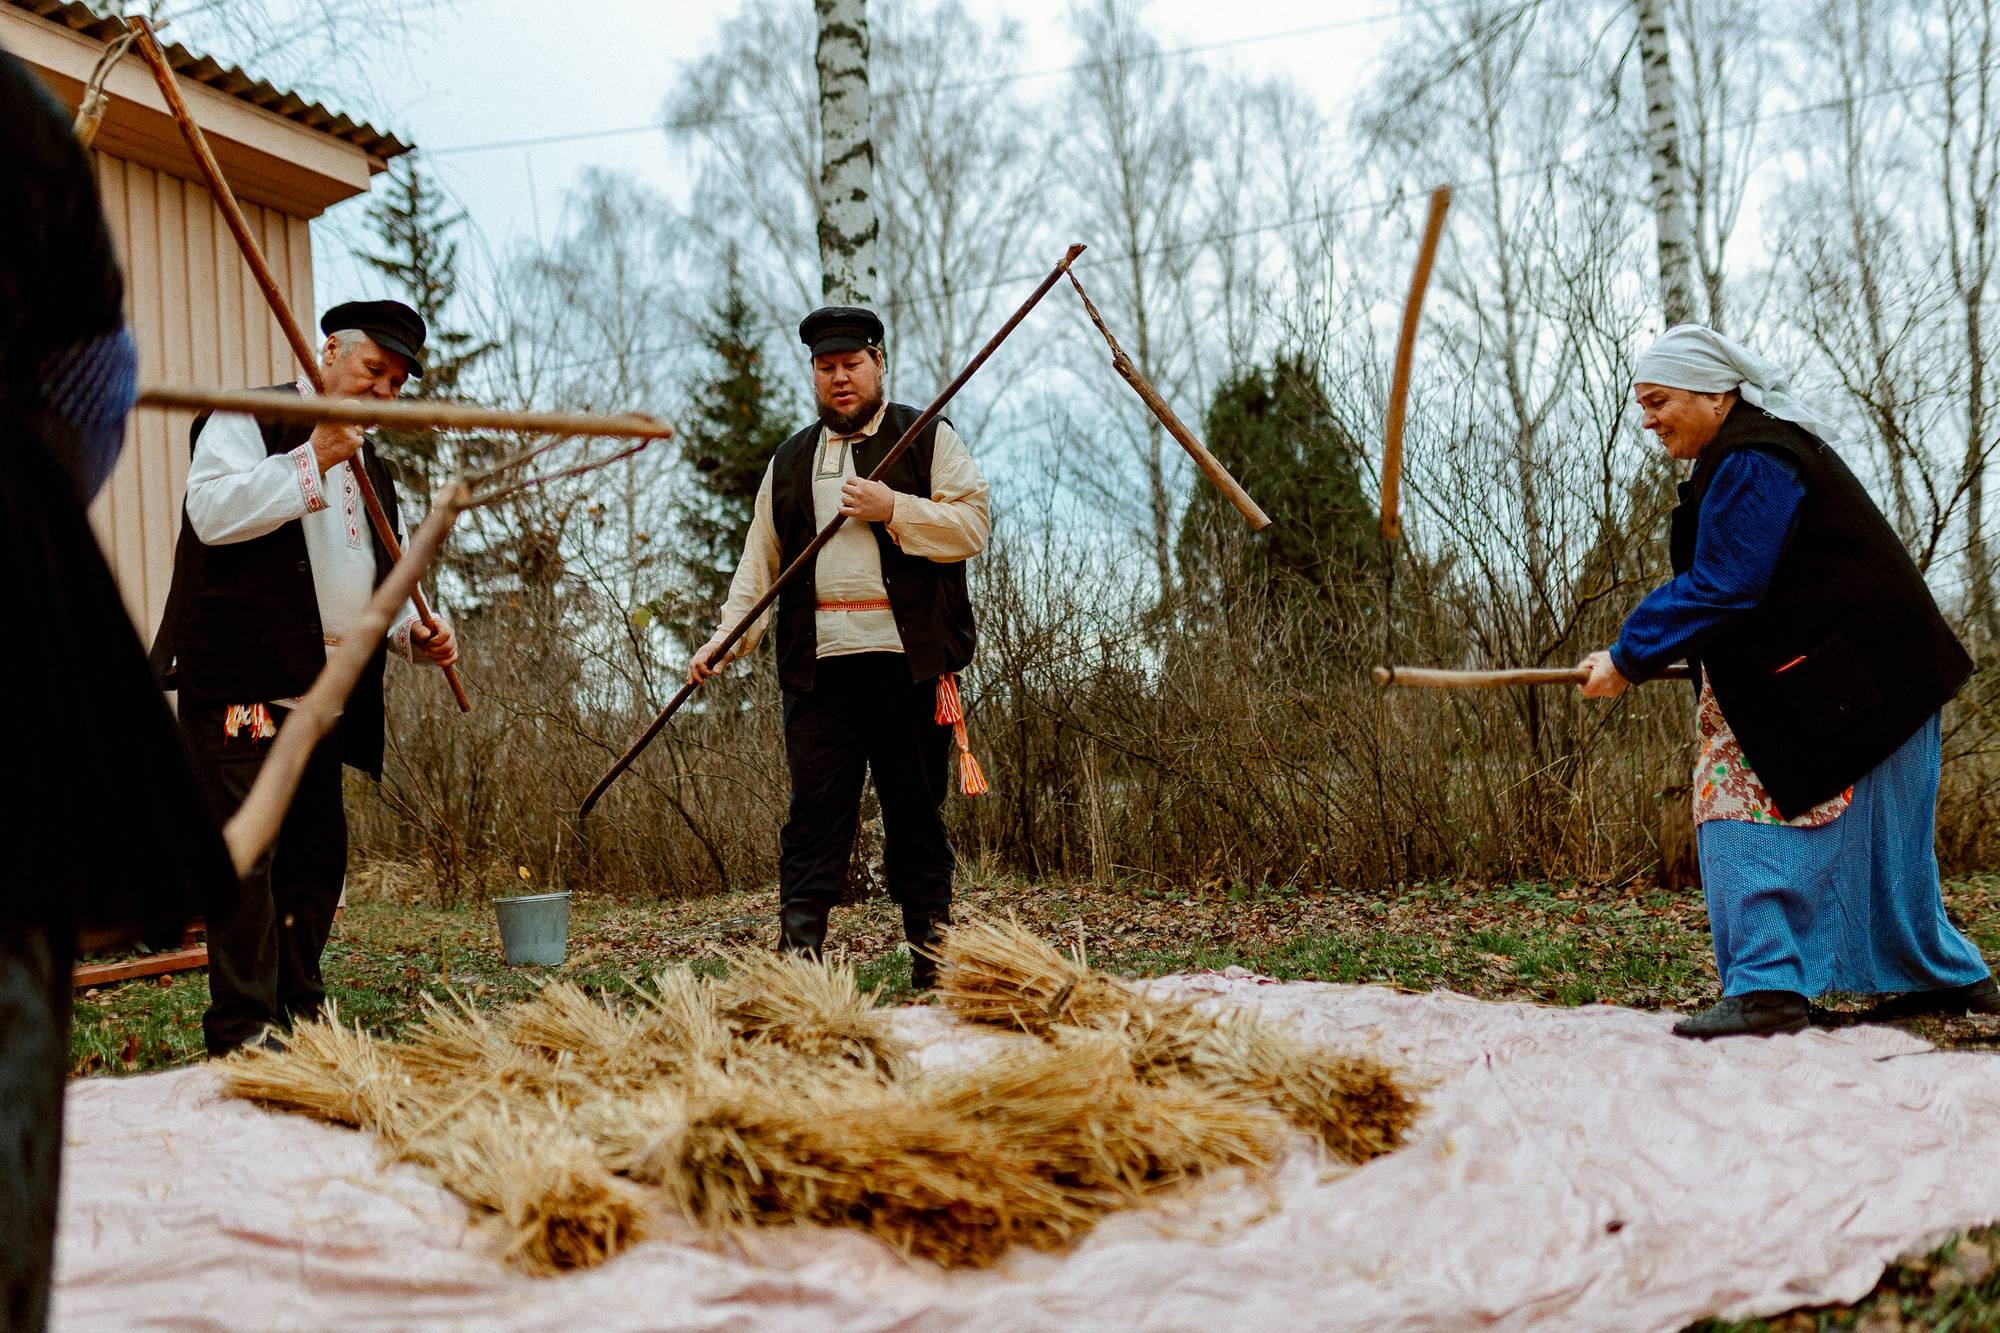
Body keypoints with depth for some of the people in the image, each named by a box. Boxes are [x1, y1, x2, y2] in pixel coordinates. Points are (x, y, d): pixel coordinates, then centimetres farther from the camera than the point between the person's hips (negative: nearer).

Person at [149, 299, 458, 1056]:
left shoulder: (368, 466, 23)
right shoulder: (247, 420, 1)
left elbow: (377, 583, 28)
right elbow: (212, 511, -17)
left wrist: (413, 634, 9)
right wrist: (310, 461, -17)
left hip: (326, 695, 8)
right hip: (240, 686, -8)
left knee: (317, 856, 10)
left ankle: (298, 1017, 19)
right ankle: (242, 1030, -8)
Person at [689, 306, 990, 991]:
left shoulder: (929, 438, 10)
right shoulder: (789, 461, 20)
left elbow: (972, 525, -1)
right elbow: (760, 560, 18)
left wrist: (895, 510, -13)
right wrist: (729, 635, 5)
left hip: (909, 657, -2)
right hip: (818, 664, 2)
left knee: (916, 815, 3)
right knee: (813, 813, -3)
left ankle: (932, 962, 10)